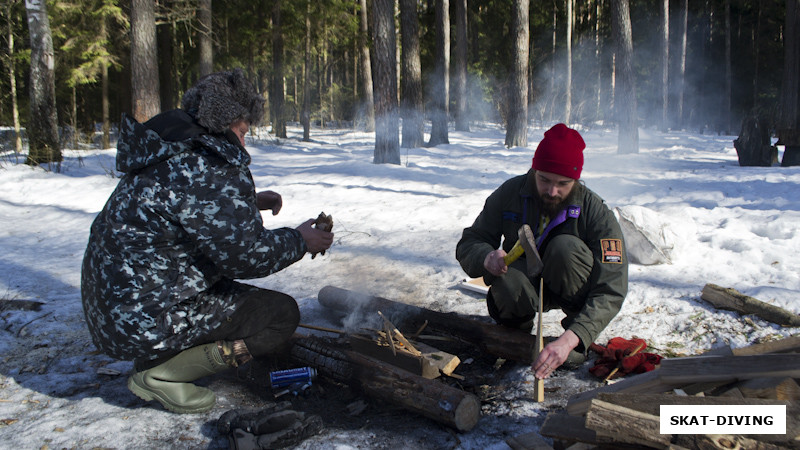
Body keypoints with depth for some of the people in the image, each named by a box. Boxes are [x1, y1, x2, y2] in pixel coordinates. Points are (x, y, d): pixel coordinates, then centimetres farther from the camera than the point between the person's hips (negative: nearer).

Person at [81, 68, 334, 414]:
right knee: (282, 314, -5)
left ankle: (156, 359, 14)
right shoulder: (209, 170, -22)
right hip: (144, 322, -10)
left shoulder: (171, 153, 9)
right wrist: (299, 241, -3)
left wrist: (249, 202, 20)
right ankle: (161, 373, -7)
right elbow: (244, 254, -20)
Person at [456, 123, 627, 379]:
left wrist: (570, 339, -47)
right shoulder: (510, 193, -15)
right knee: (508, 279, -35)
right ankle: (515, 329, 1)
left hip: (568, 289, -1)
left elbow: (611, 291, -31)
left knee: (565, 246, -33)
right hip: (525, 287, 1)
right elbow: (468, 243, -10)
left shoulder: (596, 213, -24)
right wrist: (486, 257, -37)